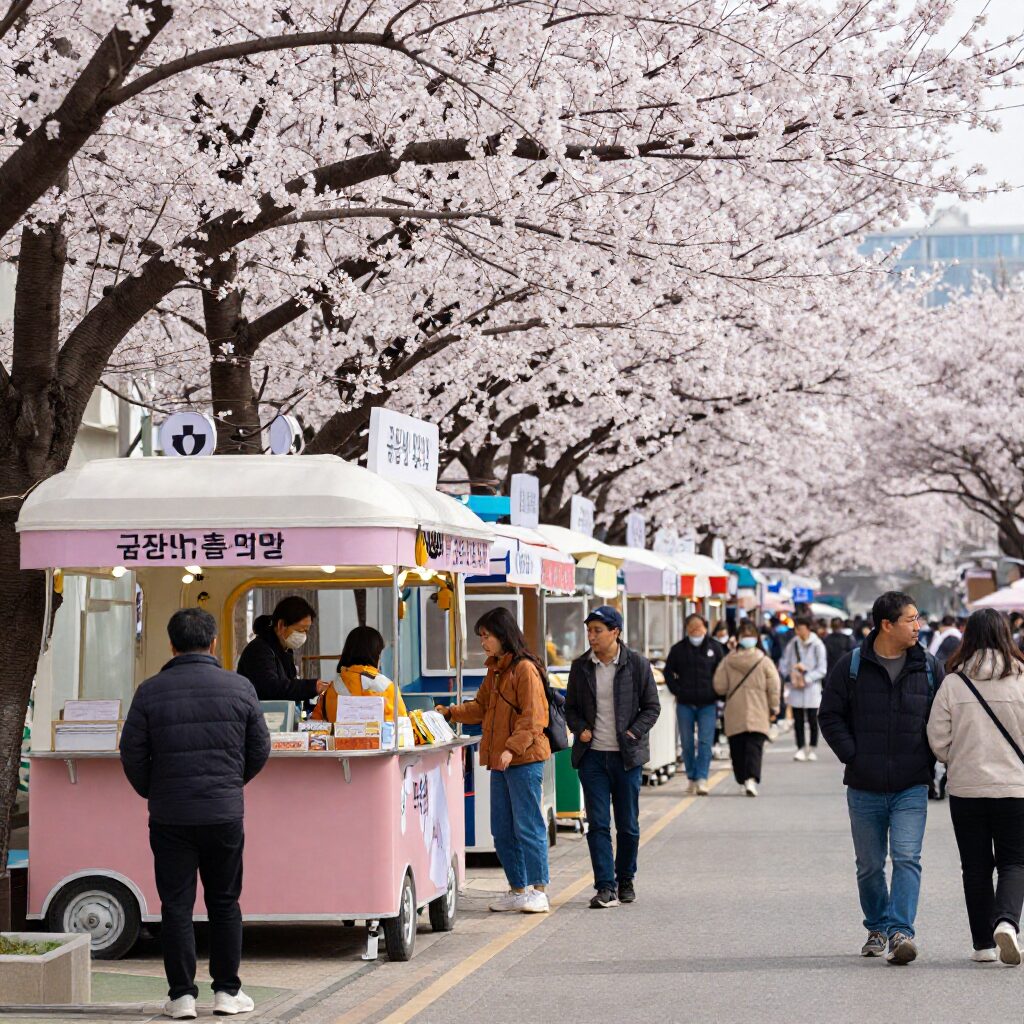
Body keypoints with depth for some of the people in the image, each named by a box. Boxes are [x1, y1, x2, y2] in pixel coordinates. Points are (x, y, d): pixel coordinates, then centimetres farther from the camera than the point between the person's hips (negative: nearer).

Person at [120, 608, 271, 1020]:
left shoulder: (150, 692, -3)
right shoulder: (239, 688, -1)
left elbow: (132, 753, -2)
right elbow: (260, 748, 6)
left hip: (170, 816, -1)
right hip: (225, 815, 1)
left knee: (176, 906, 4)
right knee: (224, 903, 11)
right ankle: (227, 991, 14)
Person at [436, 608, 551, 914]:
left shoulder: (525, 670, -12)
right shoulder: (495, 670, 17)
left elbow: (533, 717, -16)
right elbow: (481, 707, 22)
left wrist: (512, 748, -24)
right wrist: (450, 712, 8)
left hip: (524, 760, -9)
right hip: (499, 761, 9)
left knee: (527, 826, -6)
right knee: (502, 829, 11)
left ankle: (539, 891, 0)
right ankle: (518, 889, 19)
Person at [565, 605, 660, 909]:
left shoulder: (637, 665, -2)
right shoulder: (580, 666, 5)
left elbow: (652, 707, 3)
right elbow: (571, 707, 14)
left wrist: (633, 733, -9)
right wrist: (580, 729, -5)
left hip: (626, 755, -1)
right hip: (592, 755, 1)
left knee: (628, 824, 7)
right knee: (598, 824, -5)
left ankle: (626, 881, 25)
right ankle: (605, 888, -6)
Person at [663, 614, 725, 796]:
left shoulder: (714, 647, 4)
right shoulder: (678, 649, 5)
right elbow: (668, 672, 12)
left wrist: (716, 692, 1)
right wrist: (677, 691, 1)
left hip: (708, 704, -1)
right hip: (685, 704, 1)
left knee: (705, 742, -9)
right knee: (687, 743, 6)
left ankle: (702, 779, -11)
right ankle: (692, 779, 17)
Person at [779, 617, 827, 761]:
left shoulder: (817, 645, -6)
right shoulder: (793, 643, 4)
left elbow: (822, 669, -7)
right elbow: (783, 664, 10)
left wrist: (806, 679, -15)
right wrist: (790, 677, -6)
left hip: (812, 689, -3)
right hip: (795, 689, 3)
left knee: (812, 721, 4)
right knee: (798, 721, 1)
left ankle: (813, 749, 15)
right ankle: (801, 749, 5)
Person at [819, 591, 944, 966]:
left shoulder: (928, 667, 4)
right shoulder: (851, 666, -1)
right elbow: (830, 716, 3)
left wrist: (928, 758, 1)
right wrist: (853, 756, -6)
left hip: (911, 787, 0)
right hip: (865, 787, 0)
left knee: (907, 858, -15)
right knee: (870, 866, 10)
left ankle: (900, 931, -18)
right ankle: (877, 928, 28)